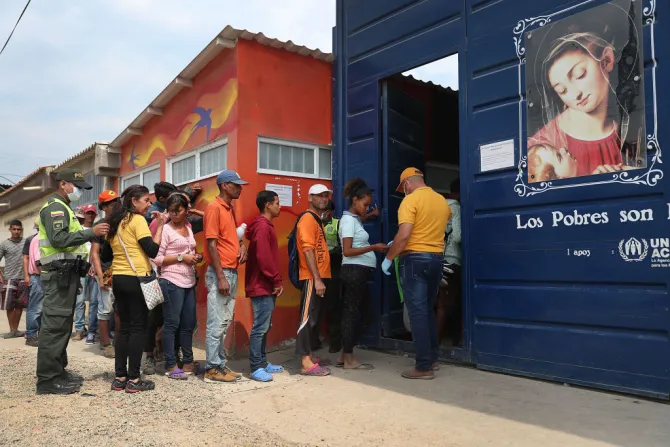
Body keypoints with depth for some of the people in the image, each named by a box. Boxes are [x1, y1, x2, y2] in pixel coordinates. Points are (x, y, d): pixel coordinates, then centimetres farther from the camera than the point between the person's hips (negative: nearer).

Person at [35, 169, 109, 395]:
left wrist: (83, 264, 15)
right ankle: (48, 379, -6)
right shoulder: (55, 207, -10)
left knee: (62, 325, 13)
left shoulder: (63, 208, 22)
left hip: (66, 272, 11)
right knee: (54, 325, -9)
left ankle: (58, 371, 21)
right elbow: (58, 239, -24)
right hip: (58, 273, -11)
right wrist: (91, 232, -24)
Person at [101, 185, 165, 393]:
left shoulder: (114, 222, 14)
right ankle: (134, 380, 1)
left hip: (118, 279, 8)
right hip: (136, 279, -8)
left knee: (124, 327, 11)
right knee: (138, 328, -2)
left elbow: (105, 256, 18)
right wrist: (160, 225, -12)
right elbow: (152, 250, -17)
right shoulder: (138, 220, -10)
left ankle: (119, 377, 14)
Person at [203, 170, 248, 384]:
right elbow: (211, 244, -16)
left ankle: (220, 364, 21)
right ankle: (213, 369, 5)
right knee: (217, 323, -3)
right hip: (220, 273, -9)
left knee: (225, 323, 13)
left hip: (232, 272, 9)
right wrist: (220, 277, -19)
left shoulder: (230, 208, 15)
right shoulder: (214, 208, -11)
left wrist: (242, 245, 3)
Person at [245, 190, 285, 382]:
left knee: (265, 327, 14)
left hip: (266, 286, 10)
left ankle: (262, 362, 21)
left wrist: (275, 282, 14)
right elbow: (264, 258, -22)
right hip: (262, 286, -10)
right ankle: (256, 368, -1)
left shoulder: (265, 226, 17)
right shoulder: (262, 227, -14)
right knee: (260, 327, -6)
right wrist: (277, 281, -15)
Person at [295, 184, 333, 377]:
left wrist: (321, 278, 14)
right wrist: (317, 279, -23)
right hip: (312, 278, -10)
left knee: (313, 318, 13)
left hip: (320, 276, 10)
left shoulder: (318, 220, 19)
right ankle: (306, 363, -8)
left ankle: (309, 356, 21)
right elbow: (308, 251, -18)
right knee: (308, 317, -9)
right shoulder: (308, 218, -10)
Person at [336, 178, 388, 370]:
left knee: (351, 313, 11)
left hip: (358, 272, 10)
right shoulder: (349, 220, -11)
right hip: (355, 271, -10)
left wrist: (376, 248, 9)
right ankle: (349, 359, 2)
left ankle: (344, 356, 18)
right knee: (352, 313, -4)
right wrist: (373, 247, -18)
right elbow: (347, 251, -18)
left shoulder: (355, 219, 18)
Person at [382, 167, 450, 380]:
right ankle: (432, 356, 26)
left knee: (417, 312, -4)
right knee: (428, 310, 19)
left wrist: (388, 258, -8)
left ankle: (424, 367, -2)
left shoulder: (410, 200, -10)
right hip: (436, 258, 7)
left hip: (415, 259, -7)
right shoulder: (442, 201, 12)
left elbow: (404, 235, -20)